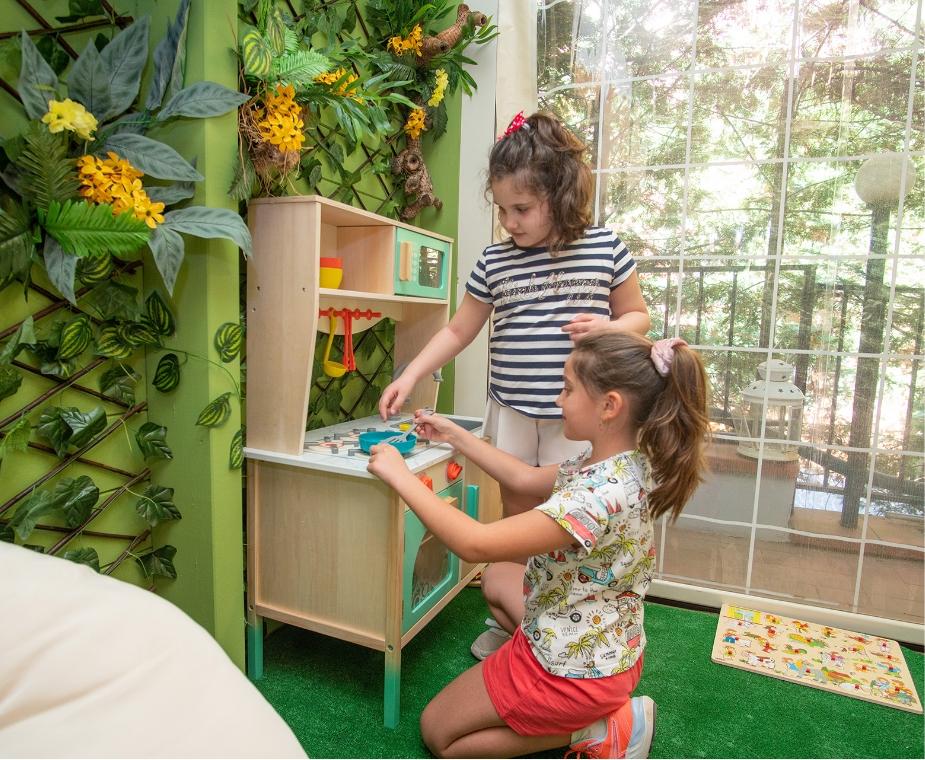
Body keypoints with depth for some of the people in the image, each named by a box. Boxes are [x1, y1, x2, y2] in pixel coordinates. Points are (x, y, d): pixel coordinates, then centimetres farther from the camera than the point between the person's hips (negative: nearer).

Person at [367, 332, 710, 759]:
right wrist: (454, 436, 7)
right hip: (608, 648, 8)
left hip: (573, 667, -8)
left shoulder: (601, 495, -35)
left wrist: (399, 474, -26)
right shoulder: (623, 465, -6)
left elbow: (475, 544, -36)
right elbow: (525, 479, 6)